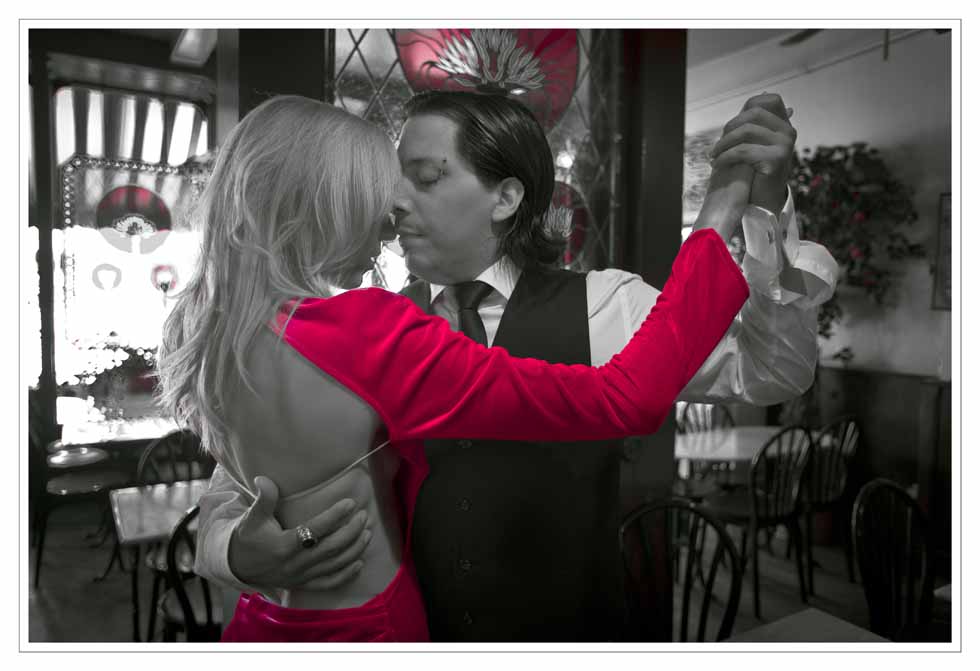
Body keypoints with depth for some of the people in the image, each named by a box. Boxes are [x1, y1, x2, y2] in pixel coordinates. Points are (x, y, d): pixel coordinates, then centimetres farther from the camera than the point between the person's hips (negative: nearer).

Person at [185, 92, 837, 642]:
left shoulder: (601, 309, -10)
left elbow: (773, 371, -14)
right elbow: (237, 491, -7)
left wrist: (765, 208, -27)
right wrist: (245, 554, -29)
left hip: (571, 636, 0)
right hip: (403, 637, 1)